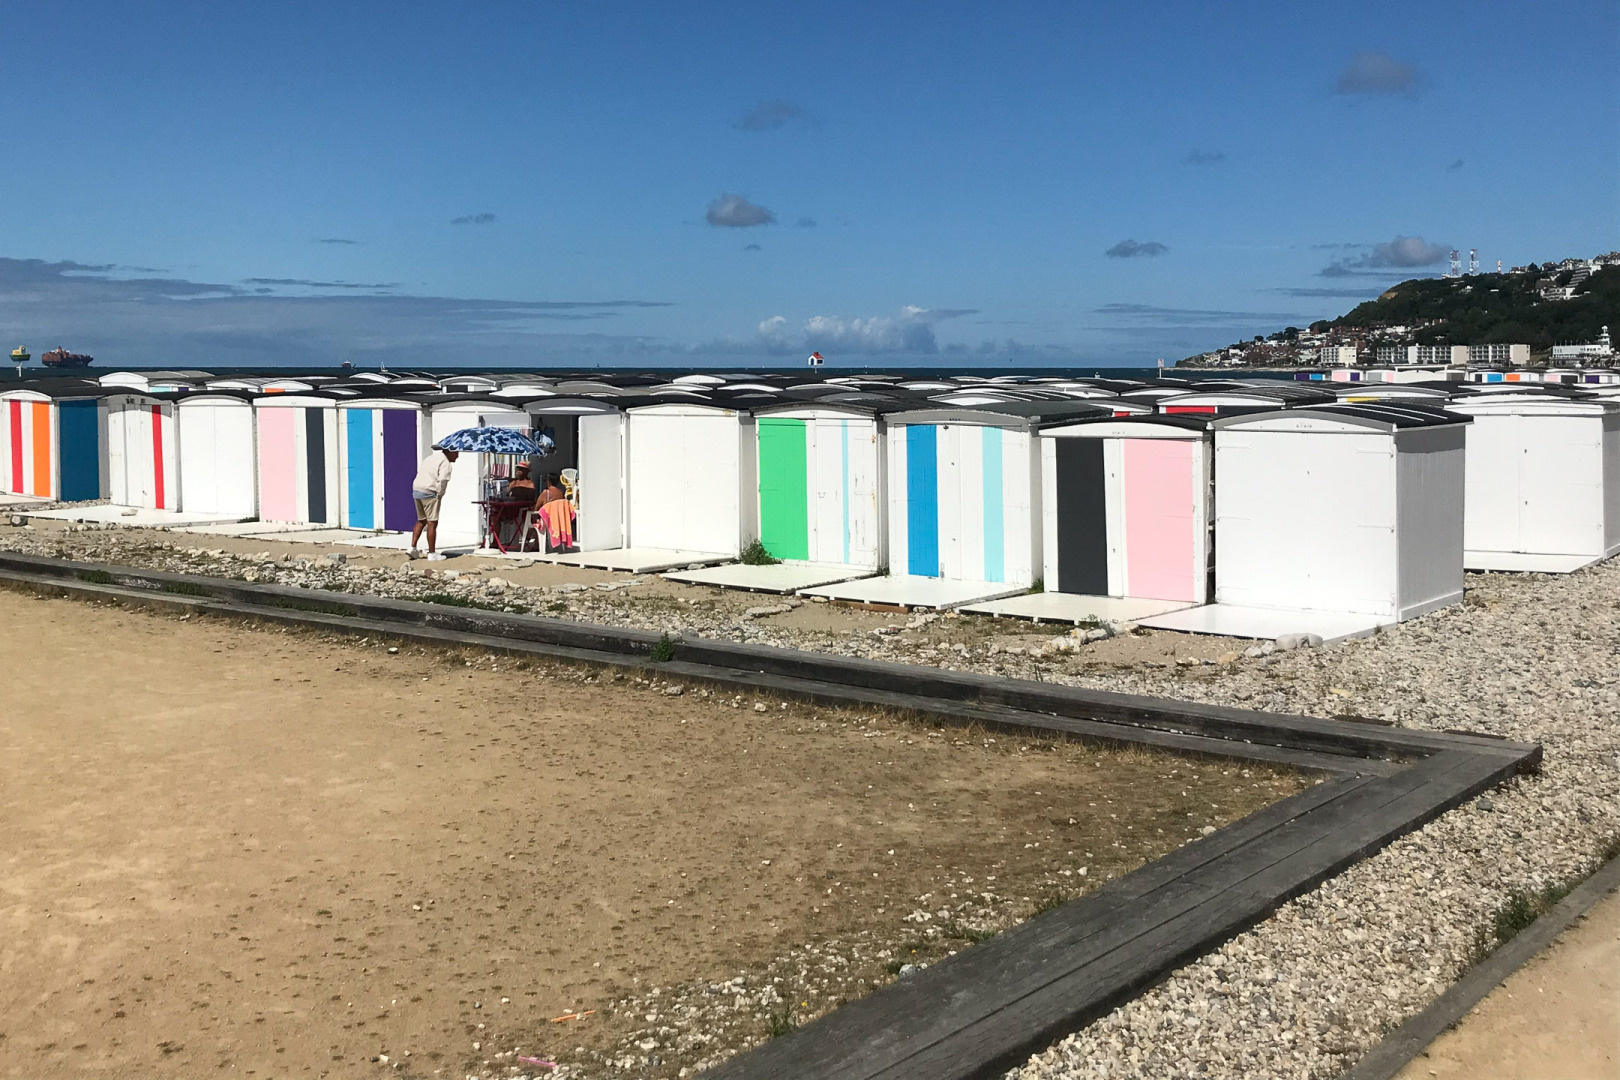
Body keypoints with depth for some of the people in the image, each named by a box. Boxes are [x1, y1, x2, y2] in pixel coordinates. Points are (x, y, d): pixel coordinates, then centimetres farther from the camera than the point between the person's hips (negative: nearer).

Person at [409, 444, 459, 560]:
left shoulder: (430, 458, 20)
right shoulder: (445, 463, -9)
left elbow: (419, 470, 25)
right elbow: (443, 480, -22)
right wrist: (440, 495, -8)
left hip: (416, 490, 9)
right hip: (429, 493, -9)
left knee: (421, 520, 20)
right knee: (432, 523, -2)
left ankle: (412, 547, 13)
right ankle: (432, 553, 1)